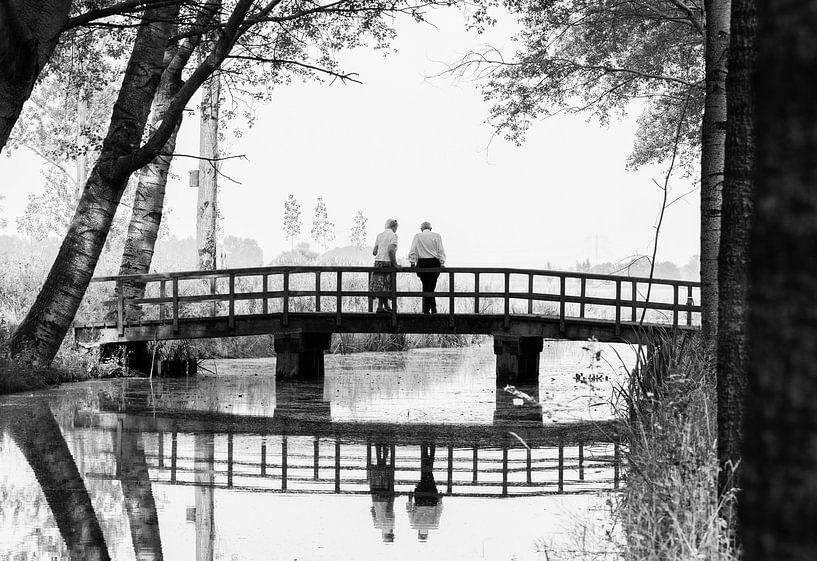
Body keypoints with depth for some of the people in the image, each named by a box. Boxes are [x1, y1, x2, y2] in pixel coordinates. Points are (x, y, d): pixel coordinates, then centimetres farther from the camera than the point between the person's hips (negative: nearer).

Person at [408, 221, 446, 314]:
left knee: (426, 286, 12)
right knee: (430, 287, 0)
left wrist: (412, 263, 1)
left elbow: (412, 251, 0)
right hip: (434, 263, -1)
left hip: (421, 263, 1)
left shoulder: (417, 236, 7)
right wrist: (442, 263, 0)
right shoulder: (436, 236, 6)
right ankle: (426, 309, -6)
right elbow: (441, 251, 0)